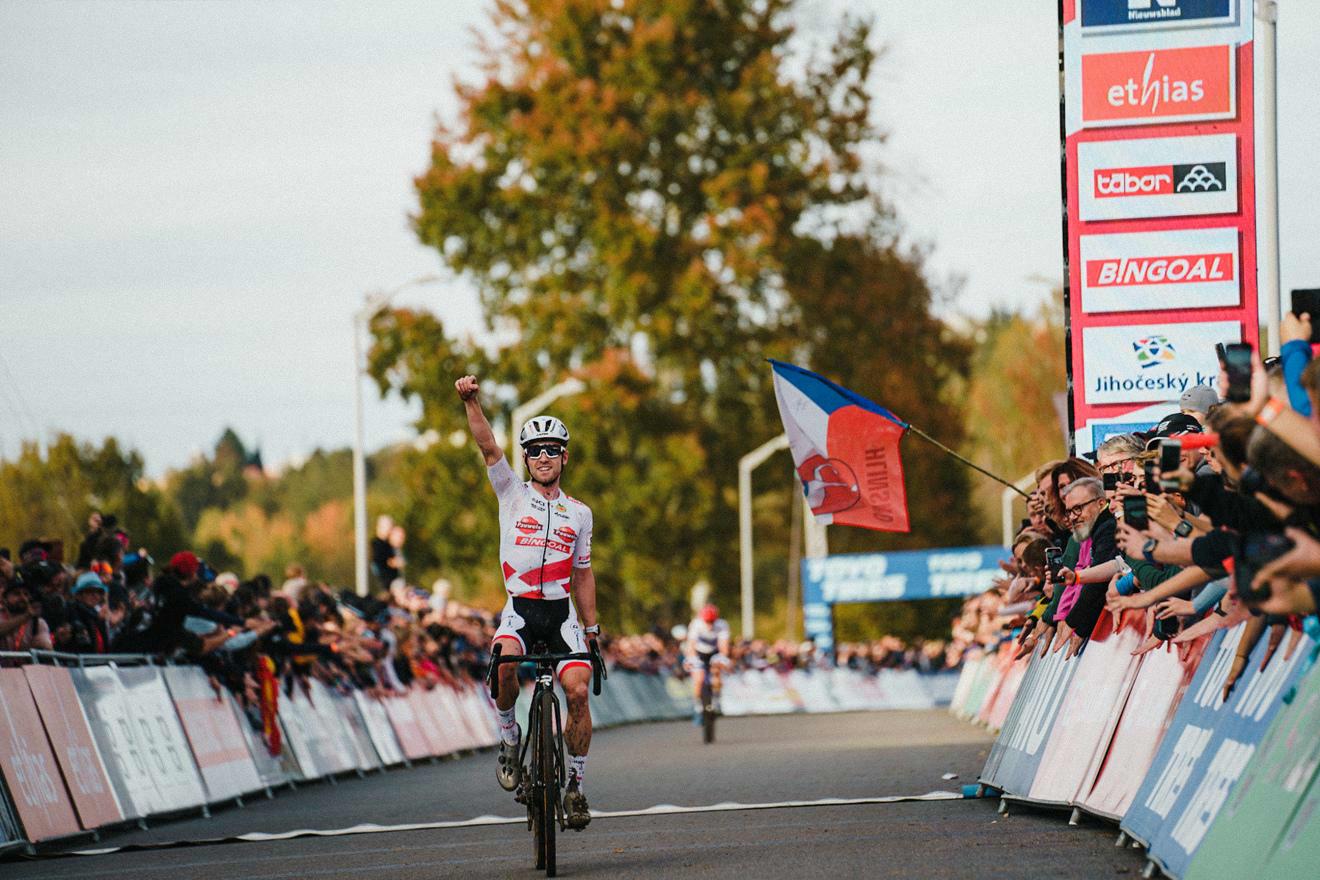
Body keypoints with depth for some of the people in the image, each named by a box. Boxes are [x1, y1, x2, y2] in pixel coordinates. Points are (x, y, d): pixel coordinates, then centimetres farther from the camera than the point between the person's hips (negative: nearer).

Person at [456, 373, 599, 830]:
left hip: (562, 612, 2)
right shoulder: (512, 494, 7)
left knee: (578, 689, -17)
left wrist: (592, 628, 14)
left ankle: (576, 784, -3)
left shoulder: (579, 514, 12)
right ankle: (509, 737, -8)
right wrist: (471, 401, -22)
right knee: (504, 663, -33)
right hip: (520, 608, -2)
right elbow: (488, 446, -7)